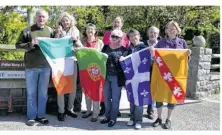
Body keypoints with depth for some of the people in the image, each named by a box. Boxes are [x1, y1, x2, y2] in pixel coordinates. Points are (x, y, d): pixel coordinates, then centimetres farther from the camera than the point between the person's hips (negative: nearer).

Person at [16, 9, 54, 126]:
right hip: (31, 66, -1)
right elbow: (18, 45, -2)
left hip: (46, 66, 2)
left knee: (43, 93, 10)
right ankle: (31, 116, 16)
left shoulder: (50, 31, 6)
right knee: (31, 93, 6)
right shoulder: (27, 30, 0)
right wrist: (31, 44, -15)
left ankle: (41, 115, 21)